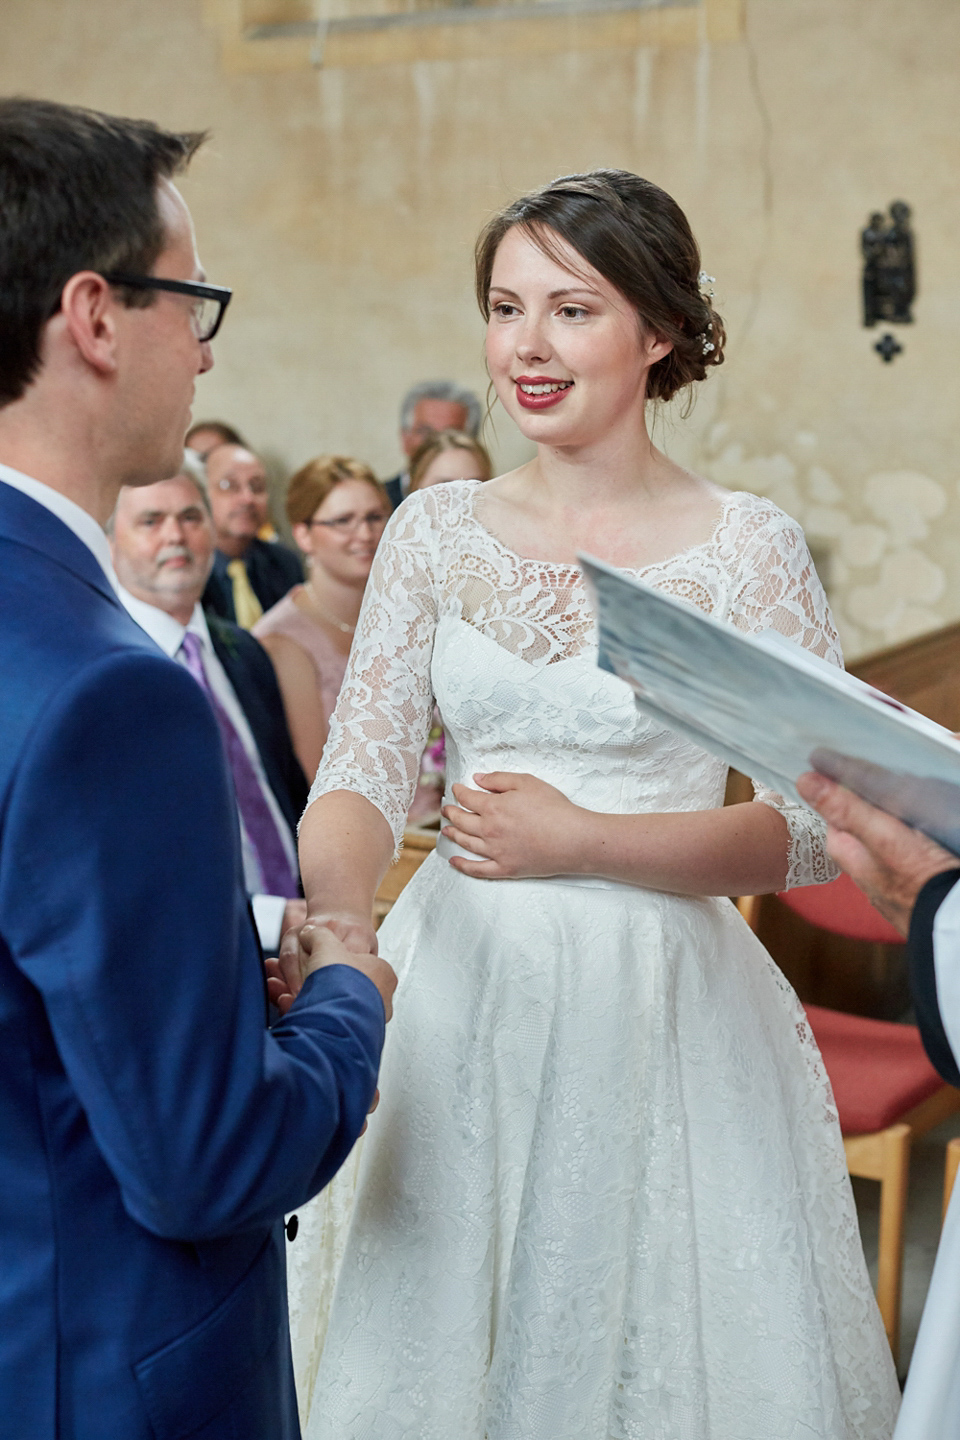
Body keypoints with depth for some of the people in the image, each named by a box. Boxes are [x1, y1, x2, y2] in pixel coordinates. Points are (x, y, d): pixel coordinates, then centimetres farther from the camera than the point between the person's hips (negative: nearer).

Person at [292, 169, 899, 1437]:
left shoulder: (749, 548, -5)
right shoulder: (437, 530, 3)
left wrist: (581, 841, -17)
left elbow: (817, 828, -7)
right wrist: (338, 908, -24)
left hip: (662, 1006, -2)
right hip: (461, 996, 3)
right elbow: (365, 766, -3)